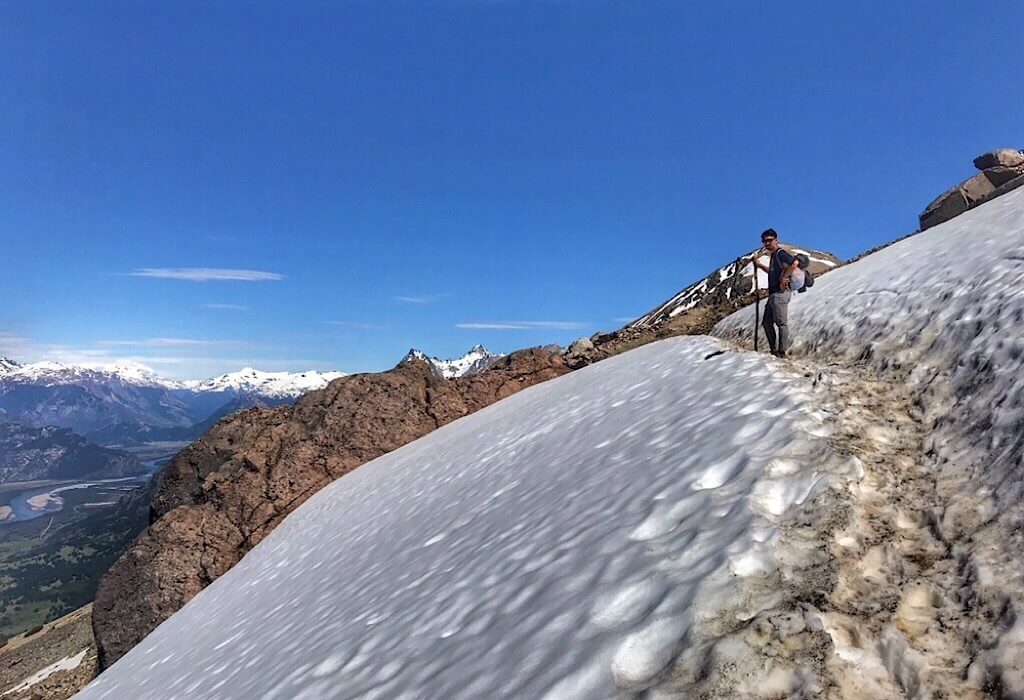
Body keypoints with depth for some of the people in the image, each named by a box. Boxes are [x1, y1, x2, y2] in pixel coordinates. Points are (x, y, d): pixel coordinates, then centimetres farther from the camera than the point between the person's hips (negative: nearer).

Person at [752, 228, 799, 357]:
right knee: (767, 323, 11)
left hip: (780, 292, -11)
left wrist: (784, 278, -22)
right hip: (773, 293, 11)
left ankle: (782, 351, -5)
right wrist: (759, 264, 28)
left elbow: (795, 263, -26)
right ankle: (774, 351, 16)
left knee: (781, 322, -8)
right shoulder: (773, 255, 20)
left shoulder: (780, 253, -9)